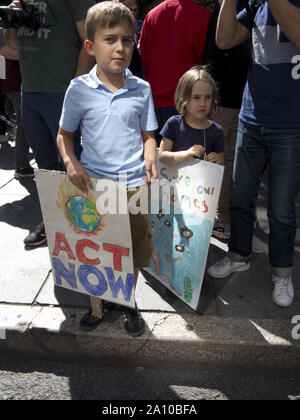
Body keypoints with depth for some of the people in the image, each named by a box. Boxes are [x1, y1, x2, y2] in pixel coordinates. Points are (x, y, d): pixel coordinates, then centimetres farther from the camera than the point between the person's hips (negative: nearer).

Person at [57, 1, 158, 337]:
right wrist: (70, 162, -13)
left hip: (133, 182, 1)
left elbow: (148, 135, 9)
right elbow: (64, 134, 5)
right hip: (93, 181, -1)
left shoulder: (141, 89, 2)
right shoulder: (79, 89, -3)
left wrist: (150, 158, -11)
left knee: (133, 249, 12)